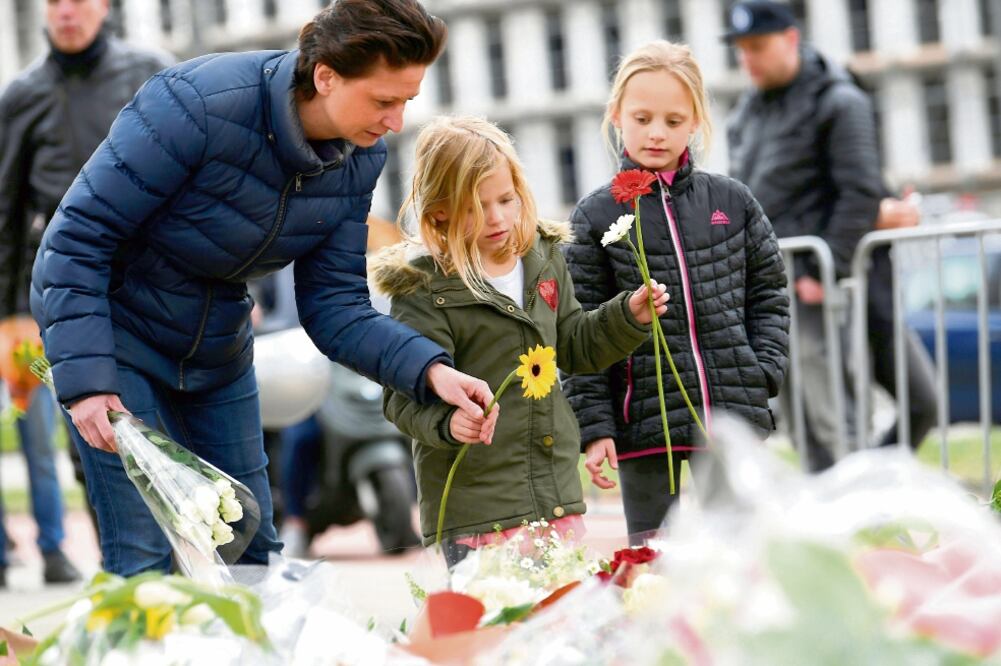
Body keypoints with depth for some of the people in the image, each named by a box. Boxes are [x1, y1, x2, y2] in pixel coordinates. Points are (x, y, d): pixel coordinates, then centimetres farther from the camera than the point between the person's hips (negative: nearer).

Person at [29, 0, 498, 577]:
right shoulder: (197, 104, -30)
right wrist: (87, 379, -30)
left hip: (218, 348, 7)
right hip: (113, 328, -6)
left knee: (252, 548, 8)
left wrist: (431, 371, -25)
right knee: (149, 557, -14)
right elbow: (80, 237, -25)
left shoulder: (360, 157, -10)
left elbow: (333, 307, -8)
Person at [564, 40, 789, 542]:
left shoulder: (732, 201, 6)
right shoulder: (595, 217, 0)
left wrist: (764, 370, -1)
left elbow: (768, 294, 14)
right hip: (645, 425, -2)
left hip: (735, 419, 2)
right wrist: (594, 427, -8)